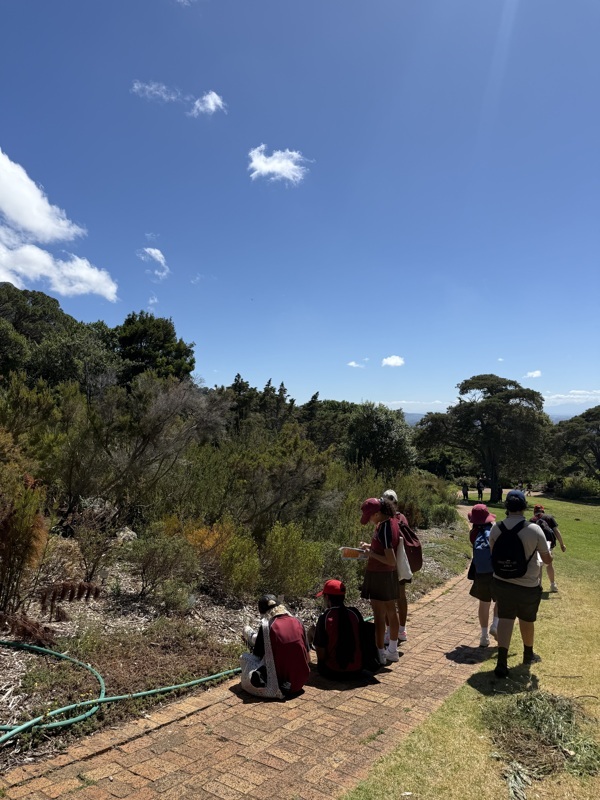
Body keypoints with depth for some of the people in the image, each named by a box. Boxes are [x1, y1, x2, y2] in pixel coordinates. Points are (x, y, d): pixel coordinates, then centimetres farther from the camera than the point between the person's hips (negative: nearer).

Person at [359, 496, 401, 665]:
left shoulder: (384, 529, -27)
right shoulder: (392, 521, 1)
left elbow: (391, 561, -27)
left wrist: (371, 553, -17)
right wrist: (370, 546, 6)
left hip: (379, 575, -10)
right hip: (390, 575, 10)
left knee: (379, 615, 3)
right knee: (391, 612, 18)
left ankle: (380, 654, 14)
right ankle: (392, 650, 32)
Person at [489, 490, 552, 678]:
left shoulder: (496, 528, -9)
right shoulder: (534, 529, -16)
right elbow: (548, 560, -5)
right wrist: (548, 551, 17)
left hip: (501, 583, 1)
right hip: (527, 587, -1)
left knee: (505, 619, 12)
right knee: (527, 620, 20)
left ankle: (502, 663, 6)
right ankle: (528, 655, 43)